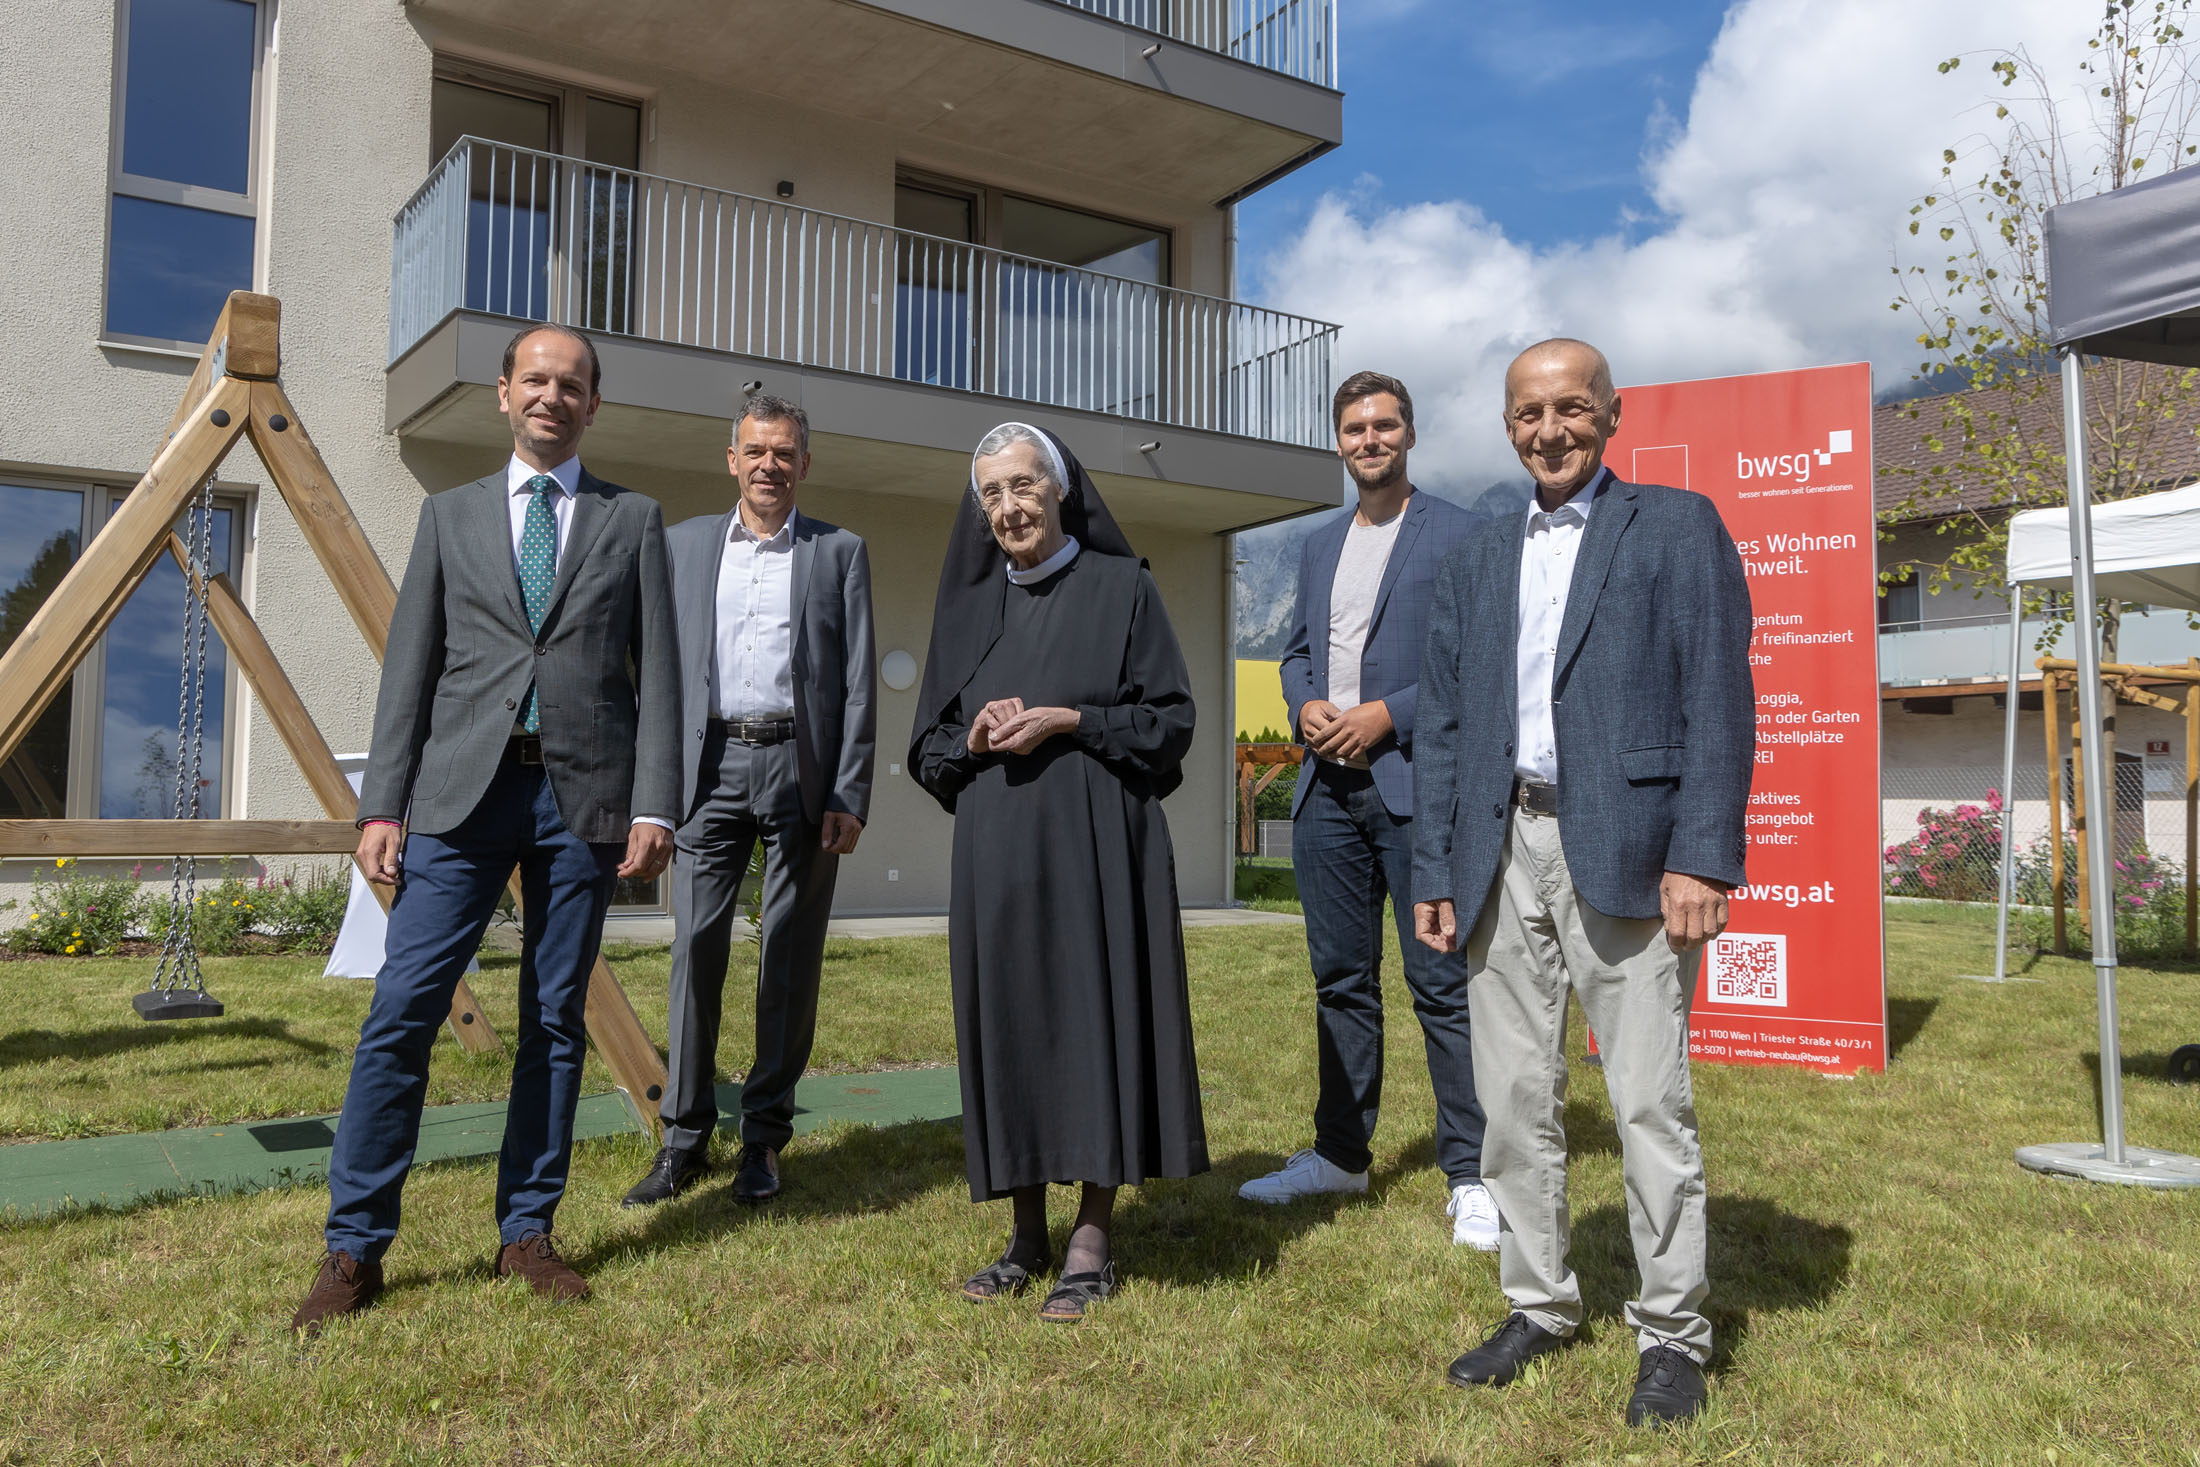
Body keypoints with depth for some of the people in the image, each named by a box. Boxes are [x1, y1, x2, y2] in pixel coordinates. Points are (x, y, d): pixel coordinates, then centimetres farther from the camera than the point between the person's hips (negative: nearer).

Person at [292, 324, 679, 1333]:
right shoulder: (451, 516, 14)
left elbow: (656, 673, 5)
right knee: (402, 1011, -5)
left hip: (584, 796, 0)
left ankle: (526, 1232, 18)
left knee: (556, 1022, 5)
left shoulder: (634, 521, 12)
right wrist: (382, 804, 1)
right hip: (462, 791, 1)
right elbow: (409, 669, 10)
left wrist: (654, 805, -5)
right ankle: (355, 1248, 7)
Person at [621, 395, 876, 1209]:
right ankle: (684, 1136, 10)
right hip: (710, 765, 1)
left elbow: (857, 684, 4)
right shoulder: (683, 545, 13)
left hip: (801, 766, -1)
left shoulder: (840, 553, 9)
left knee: (791, 957, 4)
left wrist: (850, 796, -5)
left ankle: (765, 1135, 16)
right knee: (696, 948, -1)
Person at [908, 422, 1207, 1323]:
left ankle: (1092, 1244, 7)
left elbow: (1171, 718, -2)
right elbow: (929, 743, 14)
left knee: (1096, 1018, -3)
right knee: (1009, 1023, 5)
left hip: (1094, 844, -4)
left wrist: (1066, 723, -14)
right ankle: (1027, 1236, 17)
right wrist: (975, 741, -8)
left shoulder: (1120, 588, 1)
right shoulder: (970, 607, 13)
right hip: (996, 851, 4)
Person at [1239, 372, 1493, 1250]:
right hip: (1328, 783, 6)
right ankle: (1340, 1153, 24)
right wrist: (1306, 708, -1)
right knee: (1341, 978, 12)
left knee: (1442, 982, -4)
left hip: (1416, 781, -6)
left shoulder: (1456, 535, 0)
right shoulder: (1320, 546, 19)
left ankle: (1469, 1177, 5)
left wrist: (1387, 715, -15)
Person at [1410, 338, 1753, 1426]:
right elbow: (1442, 725, 15)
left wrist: (1700, 857, -14)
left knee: (1649, 1101, -2)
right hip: (1503, 854, 5)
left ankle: (1672, 1333, 14)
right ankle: (1538, 1304, 25)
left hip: (1621, 850, -4)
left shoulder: (1677, 527, 4)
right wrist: (1432, 869, 8)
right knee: (1514, 1099, 10)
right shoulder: (1475, 563, 18)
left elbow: (1718, 702, -4)